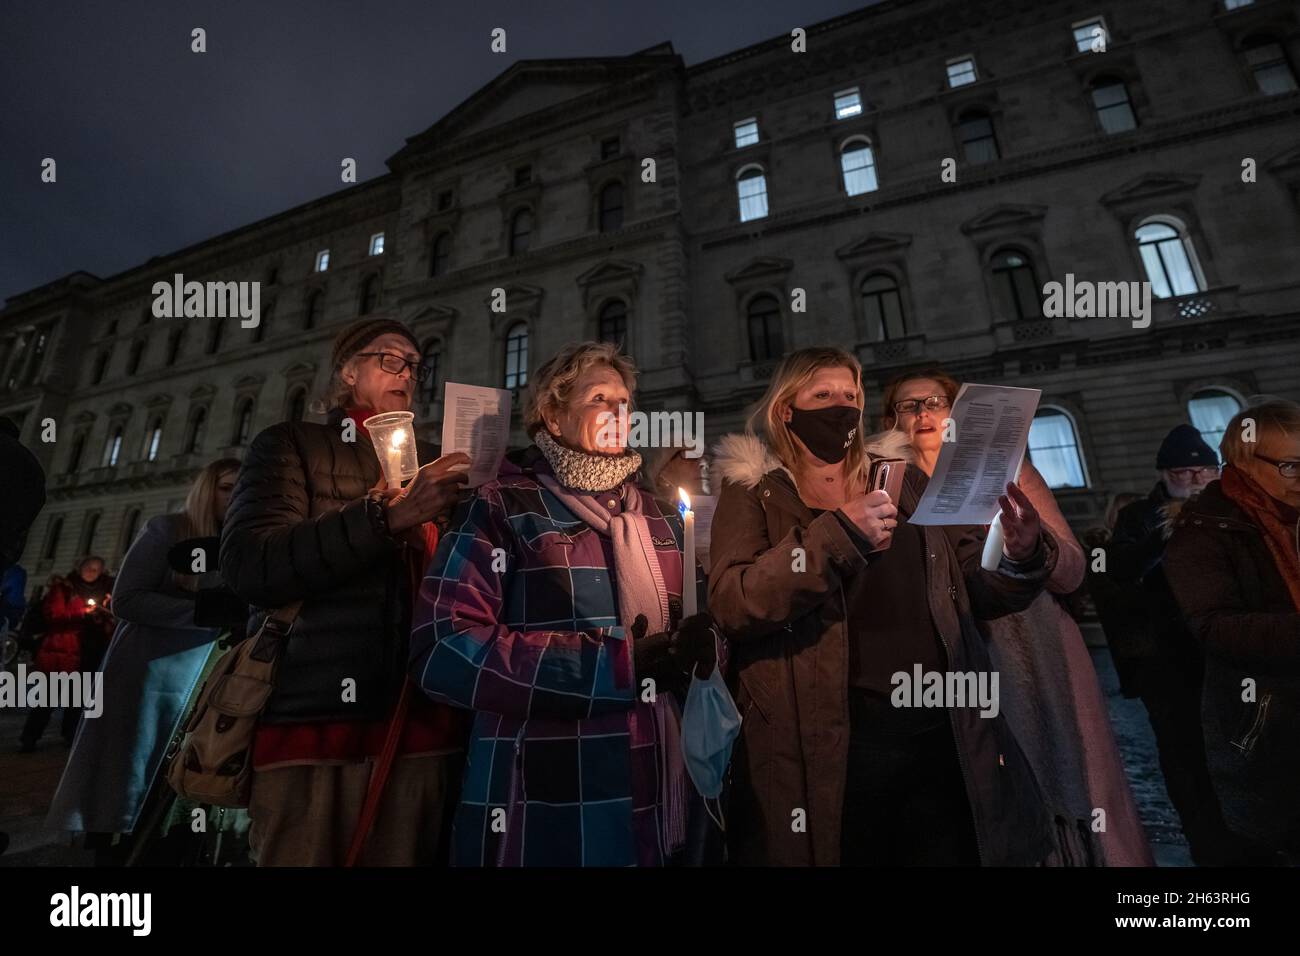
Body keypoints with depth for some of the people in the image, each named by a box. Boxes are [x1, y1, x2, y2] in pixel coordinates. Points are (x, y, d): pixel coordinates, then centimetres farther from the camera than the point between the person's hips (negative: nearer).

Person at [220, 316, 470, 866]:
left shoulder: (431, 466, 16)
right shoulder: (291, 446, 6)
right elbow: (247, 566, -11)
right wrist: (389, 516, -21)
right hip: (312, 725, -3)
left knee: (406, 858, 10)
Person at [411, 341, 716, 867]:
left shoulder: (660, 519, 11)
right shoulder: (503, 507, -5)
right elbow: (444, 647, -16)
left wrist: (696, 642, -7)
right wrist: (619, 663, -19)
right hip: (542, 809, -5)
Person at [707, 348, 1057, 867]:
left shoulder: (904, 479, 11)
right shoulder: (753, 491, -1)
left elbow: (976, 585, 14)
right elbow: (731, 603, -16)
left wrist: (1021, 556, -8)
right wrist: (838, 535, -24)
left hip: (942, 731, 4)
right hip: (829, 743, -3)